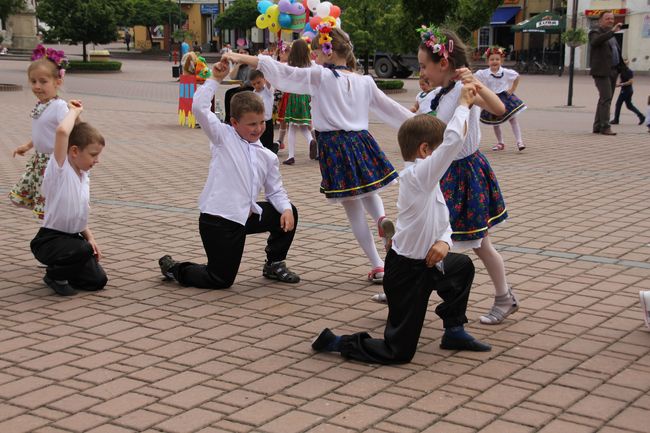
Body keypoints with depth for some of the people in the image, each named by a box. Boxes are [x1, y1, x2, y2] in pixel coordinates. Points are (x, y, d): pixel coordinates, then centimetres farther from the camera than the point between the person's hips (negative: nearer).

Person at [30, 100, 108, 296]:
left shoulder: (84, 177, 8)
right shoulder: (59, 168, -16)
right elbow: (62, 131, -33)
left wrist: (89, 237, 3)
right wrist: (74, 111, -17)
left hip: (73, 237, 7)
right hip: (49, 239, -7)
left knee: (97, 281, -2)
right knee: (83, 251, -34)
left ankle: (62, 272, 25)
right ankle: (54, 275, -5)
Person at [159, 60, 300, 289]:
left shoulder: (267, 157, 12)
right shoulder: (224, 137, -3)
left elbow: (275, 191, 15)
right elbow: (199, 107, -14)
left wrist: (286, 209, -4)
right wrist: (215, 79, -8)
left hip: (246, 216, 6)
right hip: (217, 219, -6)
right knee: (221, 280, -5)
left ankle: (274, 264, 23)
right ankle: (174, 268, 22)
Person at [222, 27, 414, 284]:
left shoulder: (319, 76, -5)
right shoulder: (364, 82, 8)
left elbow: (283, 73, -8)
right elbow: (389, 108, 13)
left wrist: (243, 58, -6)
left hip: (335, 146, -4)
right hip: (361, 142, 4)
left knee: (354, 211, 4)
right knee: (368, 193, 28)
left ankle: (378, 266, 7)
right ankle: (382, 218, -5)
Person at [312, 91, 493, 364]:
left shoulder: (428, 181, 9)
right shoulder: (417, 175, -22)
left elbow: (443, 220, 13)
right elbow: (454, 139, -33)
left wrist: (443, 241, -10)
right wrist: (463, 104, -19)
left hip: (424, 262, 10)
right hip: (407, 272, -10)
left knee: (463, 266, 32)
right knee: (399, 351, -3)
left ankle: (454, 331, 39)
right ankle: (337, 343, 9)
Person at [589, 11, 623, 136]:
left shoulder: (611, 35, 22)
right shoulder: (595, 33, -3)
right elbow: (596, 41, -28)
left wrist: (622, 63, 17)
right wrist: (612, 31, -32)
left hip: (613, 71, 9)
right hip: (602, 71, -9)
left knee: (605, 99, 9)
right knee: (606, 98, -15)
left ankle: (597, 127, 12)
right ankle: (605, 127, -16)